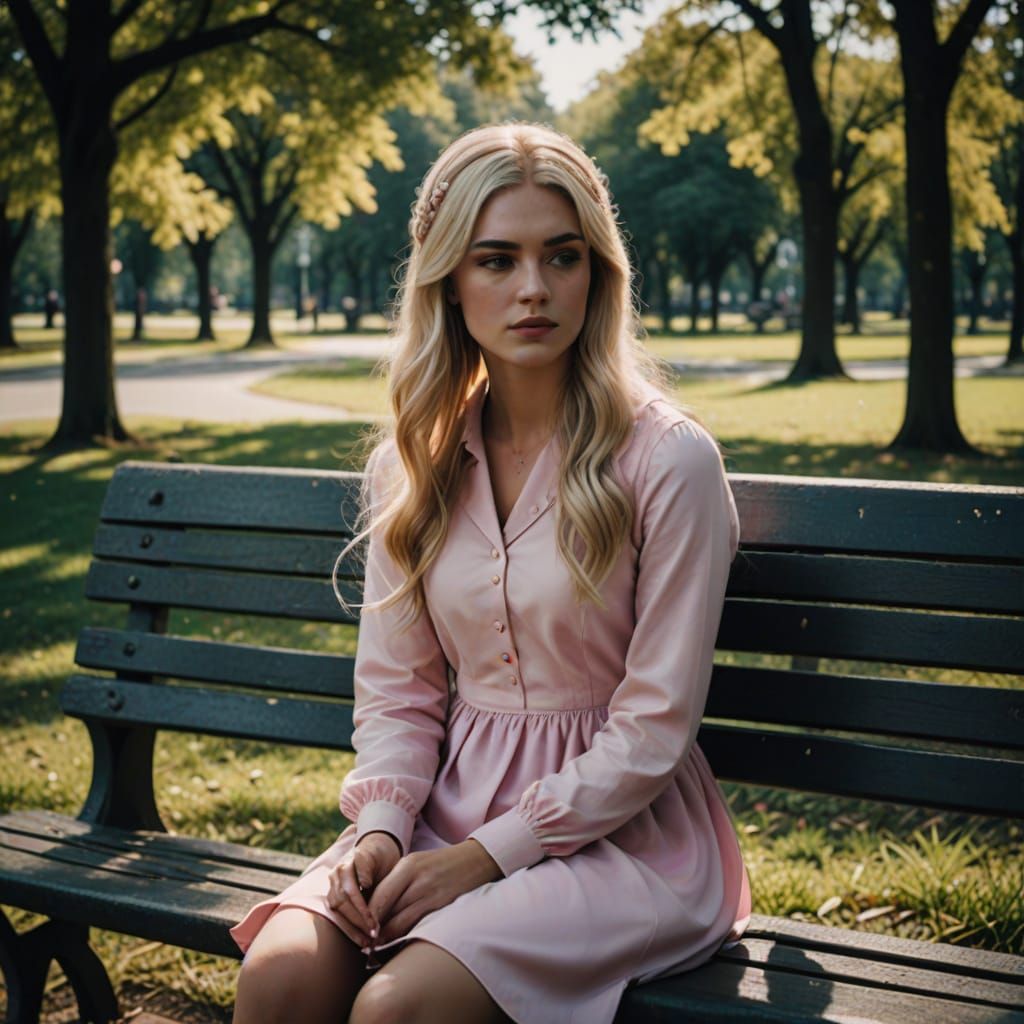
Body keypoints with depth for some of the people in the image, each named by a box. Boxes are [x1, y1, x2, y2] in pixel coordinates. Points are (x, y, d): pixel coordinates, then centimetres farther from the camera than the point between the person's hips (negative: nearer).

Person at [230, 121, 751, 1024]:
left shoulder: (668, 459, -11)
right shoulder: (413, 463, 4)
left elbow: (653, 731, -11)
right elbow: (396, 689, 8)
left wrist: (486, 856, -16)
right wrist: (381, 829, -10)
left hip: (619, 832, -4)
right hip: (451, 806, 4)